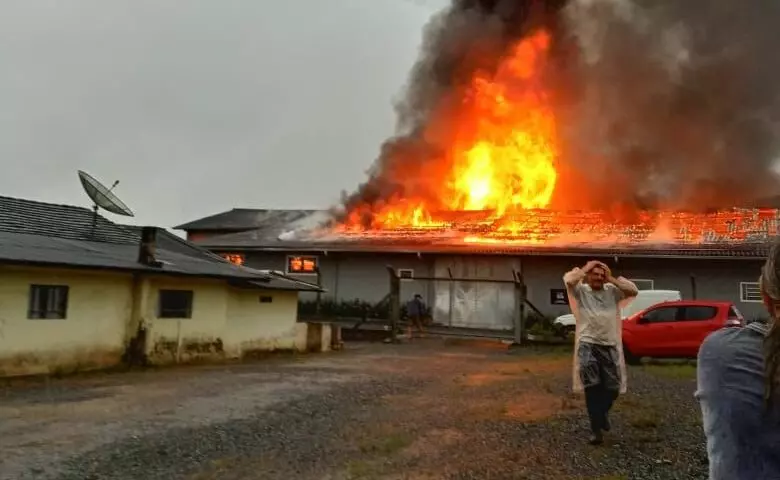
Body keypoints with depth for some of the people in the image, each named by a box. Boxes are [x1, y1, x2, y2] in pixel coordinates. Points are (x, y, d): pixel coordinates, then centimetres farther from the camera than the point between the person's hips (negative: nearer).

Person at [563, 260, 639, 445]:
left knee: (612, 387, 7)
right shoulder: (581, 291, 3)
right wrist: (585, 268, -3)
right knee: (592, 387, -7)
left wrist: (612, 279, 1)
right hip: (588, 345, -3)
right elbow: (568, 279, -16)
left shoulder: (612, 291, 12)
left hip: (610, 346, 3)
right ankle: (596, 428, -1)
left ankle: (602, 412, 38)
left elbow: (633, 290, -1)